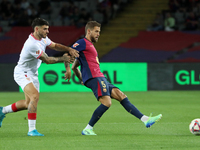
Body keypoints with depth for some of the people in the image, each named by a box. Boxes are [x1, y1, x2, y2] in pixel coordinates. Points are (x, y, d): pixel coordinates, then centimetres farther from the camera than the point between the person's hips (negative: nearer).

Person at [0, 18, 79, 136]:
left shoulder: (43, 39, 1)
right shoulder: (32, 44, -29)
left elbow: (55, 46, 8)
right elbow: (47, 60, -22)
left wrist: (69, 49, -10)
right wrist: (62, 59, -12)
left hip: (32, 74, 10)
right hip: (22, 73, -10)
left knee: (28, 103, 12)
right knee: (35, 96, -27)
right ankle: (32, 130, -24)